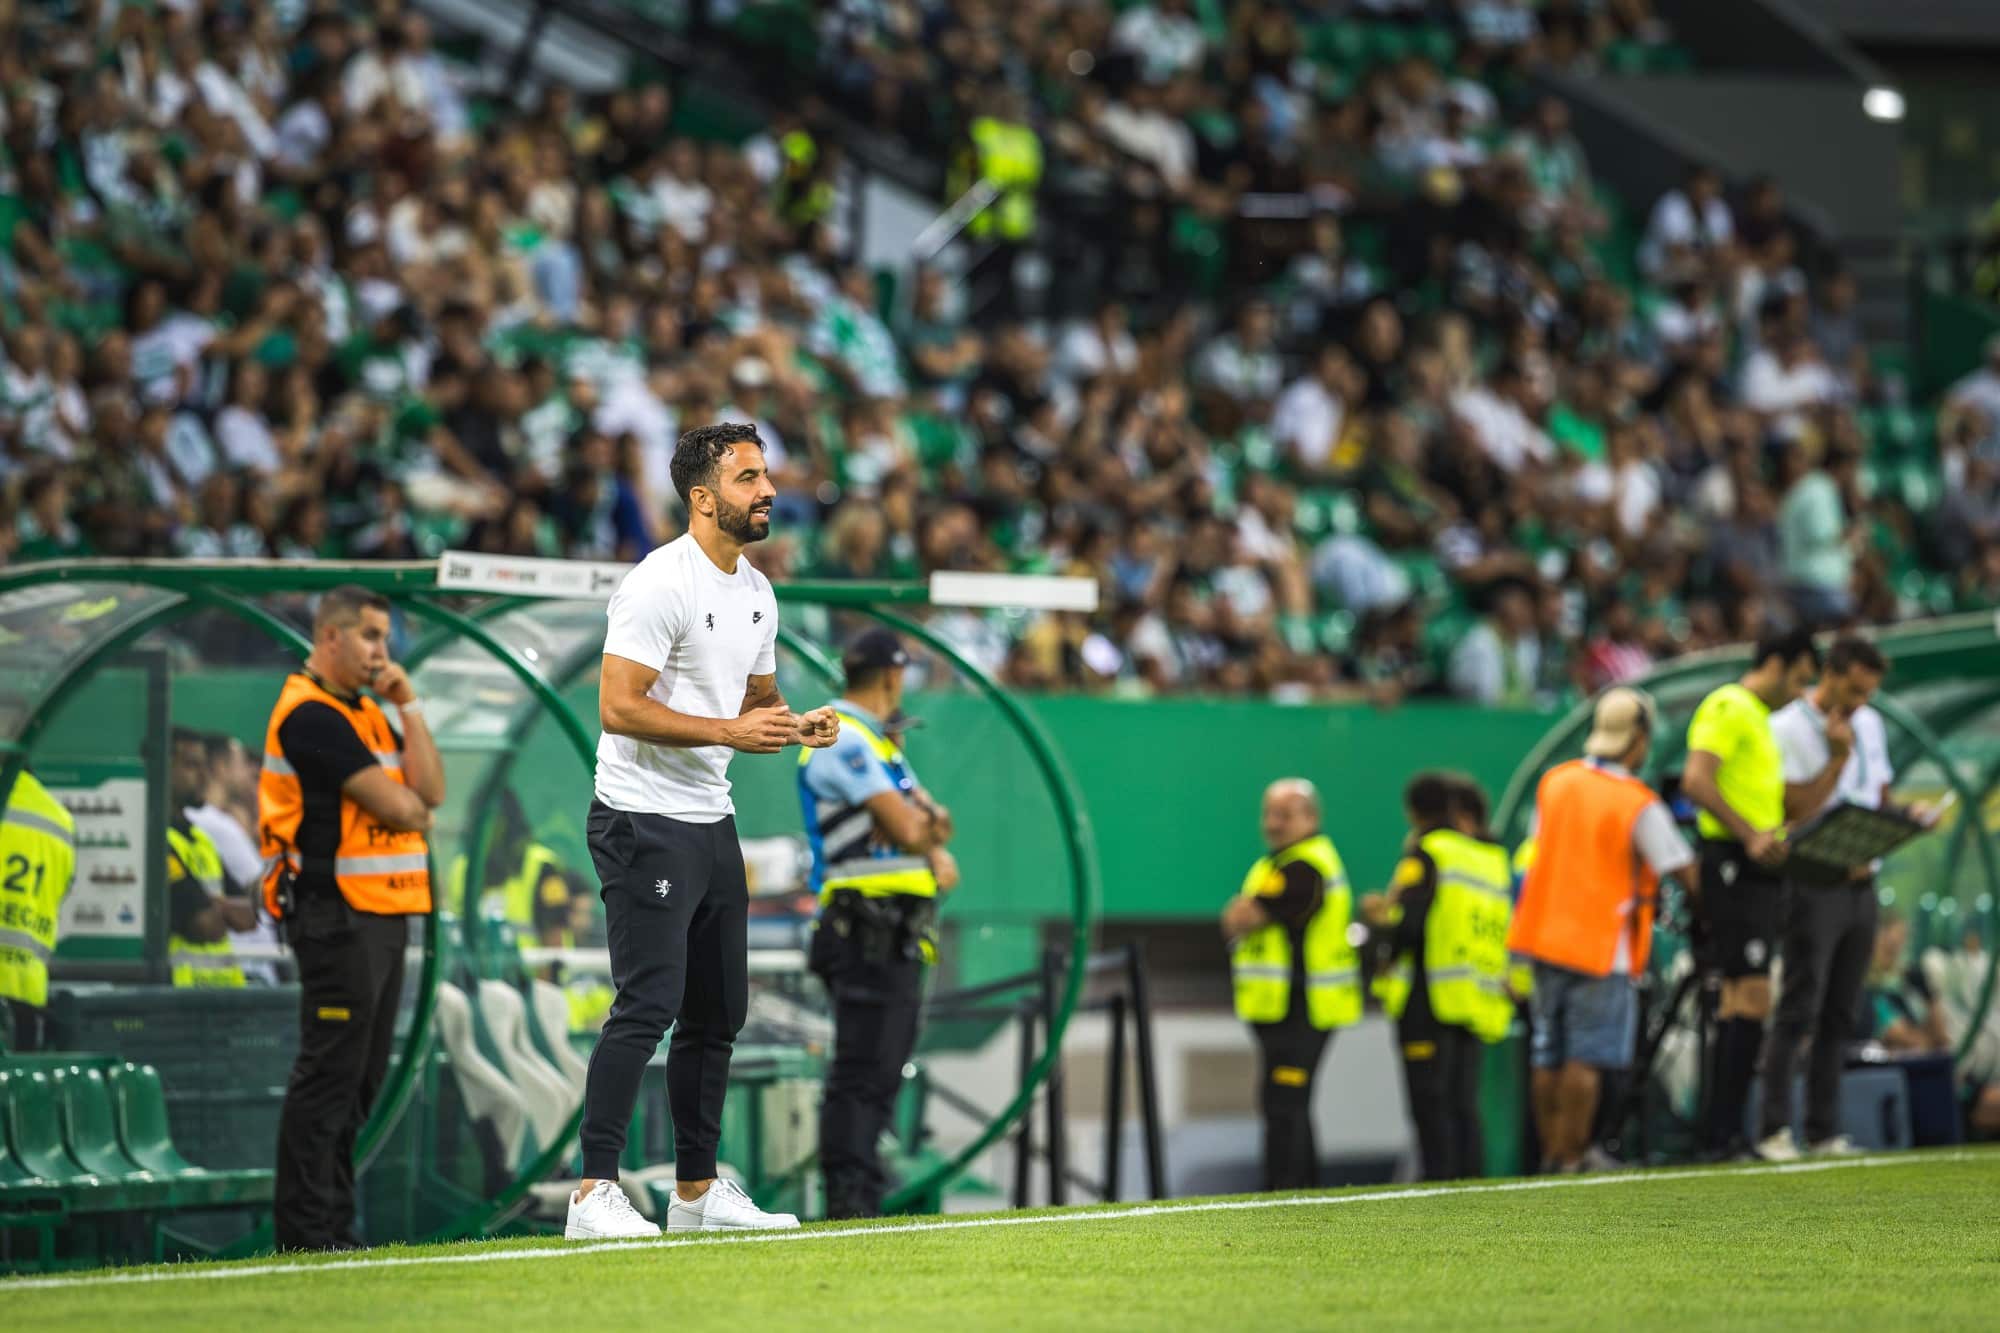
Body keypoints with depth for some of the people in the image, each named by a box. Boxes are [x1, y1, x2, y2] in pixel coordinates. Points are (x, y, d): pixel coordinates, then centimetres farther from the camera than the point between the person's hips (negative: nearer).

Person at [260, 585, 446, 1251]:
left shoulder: (368, 713, 19)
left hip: (383, 914, 10)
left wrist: (408, 706, 5)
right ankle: (303, 1231, -9)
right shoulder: (310, 714, -12)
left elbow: (430, 791, 8)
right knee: (330, 1070, -10)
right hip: (337, 914, -10)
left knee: (361, 1075, 10)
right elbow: (397, 808, -16)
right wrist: (414, 807, 6)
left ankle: (332, 1227, 15)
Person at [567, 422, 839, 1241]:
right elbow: (618, 708, -22)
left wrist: (794, 725, 4)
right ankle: (594, 1195, -16)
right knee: (649, 1003, -16)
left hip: (712, 823, 9)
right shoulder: (660, 584, -15)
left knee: (718, 1012, 12)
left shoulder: (757, 594, 13)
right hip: (645, 824, -9)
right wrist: (731, 729, -24)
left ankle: (697, 1190, 21)